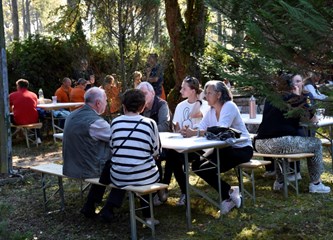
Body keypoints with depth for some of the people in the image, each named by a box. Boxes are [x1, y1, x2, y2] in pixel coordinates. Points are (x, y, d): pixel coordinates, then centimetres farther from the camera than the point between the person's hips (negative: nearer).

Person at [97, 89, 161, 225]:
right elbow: (156, 152, 3)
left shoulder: (115, 122, -1)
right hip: (144, 178, -2)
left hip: (118, 177, 2)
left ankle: (110, 206, 20)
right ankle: (147, 216, 30)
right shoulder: (149, 123, -6)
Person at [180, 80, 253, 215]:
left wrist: (194, 133, -42)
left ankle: (229, 194, 4)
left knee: (206, 168, -19)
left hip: (241, 149, -8)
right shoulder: (211, 110, 6)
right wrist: (188, 131, -30)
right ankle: (229, 194, 7)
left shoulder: (229, 106, -18)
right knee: (197, 165, -2)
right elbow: (201, 128, -6)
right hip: (224, 149, 8)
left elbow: (220, 130, -33)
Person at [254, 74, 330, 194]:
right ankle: (315, 184, 21)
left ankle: (279, 181, 40)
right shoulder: (296, 99, 2)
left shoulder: (270, 99, 19)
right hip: (280, 143, -7)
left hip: (260, 144, 7)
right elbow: (312, 119, 9)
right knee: (316, 143, 17)